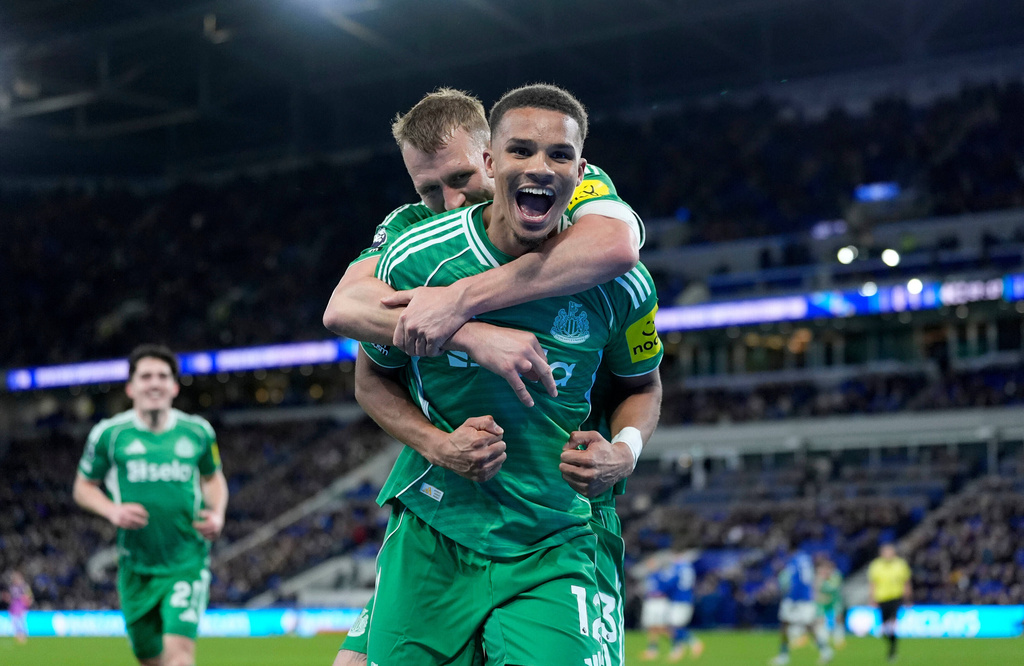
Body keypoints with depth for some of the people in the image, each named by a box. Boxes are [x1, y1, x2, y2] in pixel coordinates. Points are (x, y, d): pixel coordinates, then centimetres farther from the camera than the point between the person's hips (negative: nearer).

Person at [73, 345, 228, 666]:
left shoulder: (198, 431, 3)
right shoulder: (109, 433, -1)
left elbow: (213, 478, 20)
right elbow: (83, 487, 9)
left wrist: (217, 514, 0)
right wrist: (112, 511, -11)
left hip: (187, 561, -1)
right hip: (136, 564, 1)